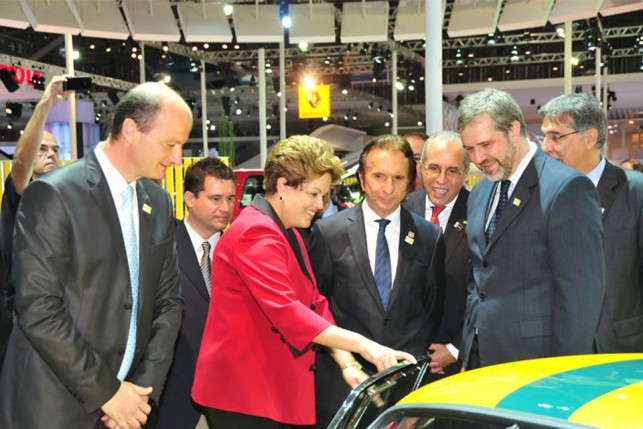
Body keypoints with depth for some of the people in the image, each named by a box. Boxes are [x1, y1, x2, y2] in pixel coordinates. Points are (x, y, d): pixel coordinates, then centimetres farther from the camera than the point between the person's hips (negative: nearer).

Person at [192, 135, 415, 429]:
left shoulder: (289, 234, 13)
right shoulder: (256, 233, -18)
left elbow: (315, 305, 10)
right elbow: (286, 312, -28)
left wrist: (347, 363, -1)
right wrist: (363, 346, -29)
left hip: (280, 388, 9)